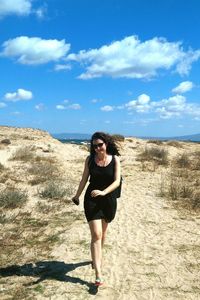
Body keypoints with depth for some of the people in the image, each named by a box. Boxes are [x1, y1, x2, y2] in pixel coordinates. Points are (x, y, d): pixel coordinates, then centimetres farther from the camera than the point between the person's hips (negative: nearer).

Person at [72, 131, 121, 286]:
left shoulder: (115, 159, -8)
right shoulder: (90, 159, -5)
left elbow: (117, 181, -16)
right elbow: (84, 179, 7)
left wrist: (103, 192, -32)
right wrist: (77, 196, 17)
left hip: (109, 199, 1)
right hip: (91, 200, -1)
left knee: (103, 232, 20)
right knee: (96, 234, -9)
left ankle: (97, 257, 47)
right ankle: (98, 274, -6)